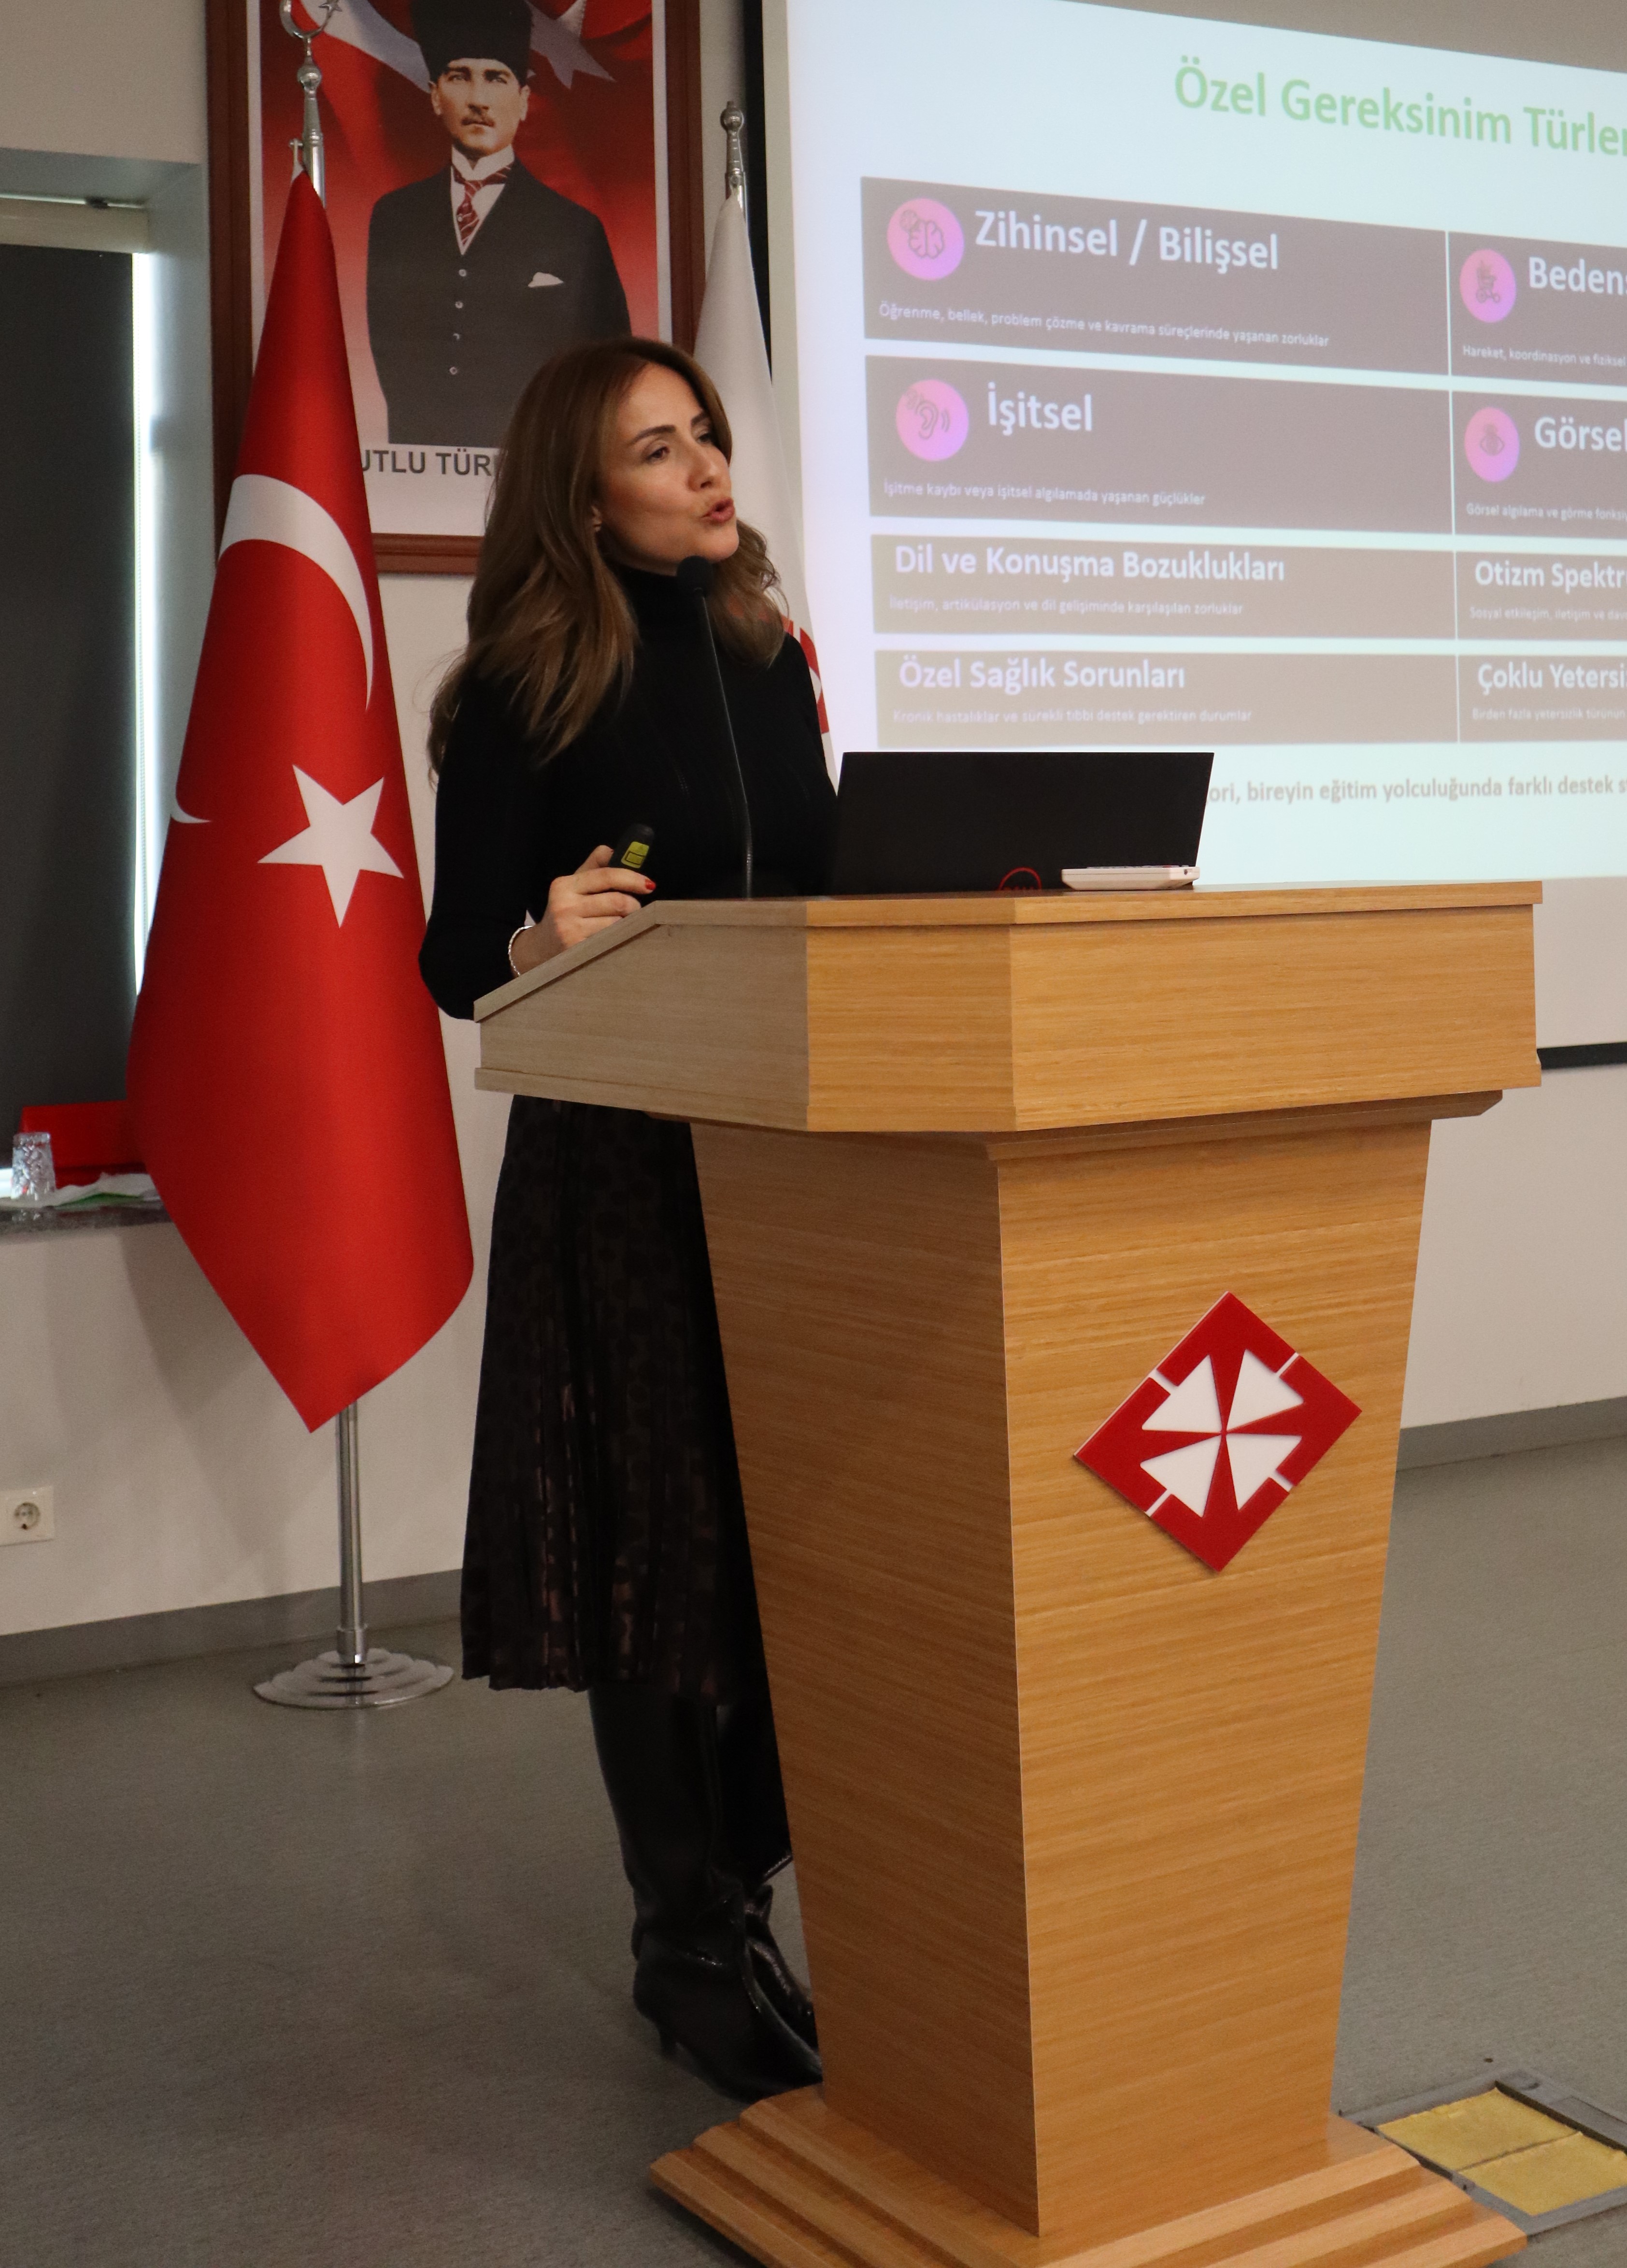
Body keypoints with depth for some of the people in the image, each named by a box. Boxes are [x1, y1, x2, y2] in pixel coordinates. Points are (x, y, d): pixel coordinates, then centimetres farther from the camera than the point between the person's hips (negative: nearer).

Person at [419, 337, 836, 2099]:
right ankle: (691, 1948, 15)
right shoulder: (521, 696, -5)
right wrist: (543, 942, -26)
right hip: (617, 1162, -5)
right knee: (661, 1535, 1)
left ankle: (747, 1867, 29)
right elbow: (455, 958, -6)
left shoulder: (769, 659, 11)